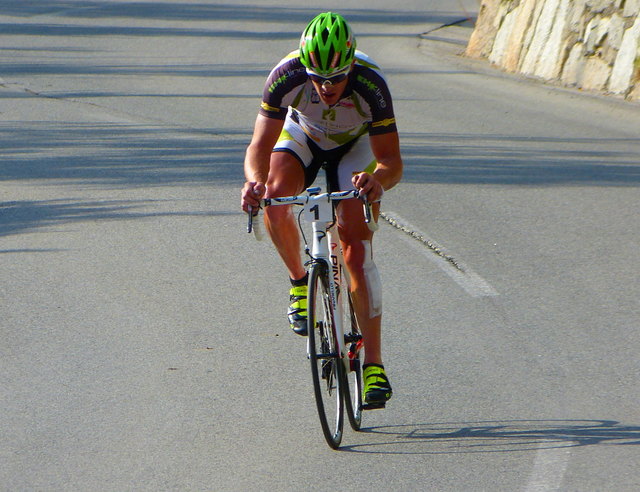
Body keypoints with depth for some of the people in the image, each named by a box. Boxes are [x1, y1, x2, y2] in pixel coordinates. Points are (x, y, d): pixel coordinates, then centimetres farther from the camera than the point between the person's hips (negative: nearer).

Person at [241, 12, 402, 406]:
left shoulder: (371, 85, -37)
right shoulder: (286, 77, -34)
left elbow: (392, 161, -34)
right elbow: (260, 146, -32)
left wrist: (379, 180, -57)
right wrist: (255, 182, -54)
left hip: (356, 147, -2)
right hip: (302, 138, 2)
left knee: (357, 252, -16)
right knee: (275, 195, -32)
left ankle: (374, 364, -11)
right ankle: (300, 281, -5)